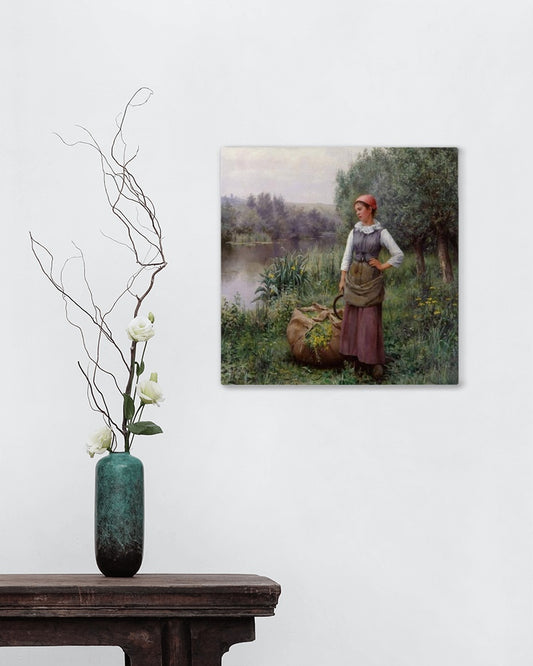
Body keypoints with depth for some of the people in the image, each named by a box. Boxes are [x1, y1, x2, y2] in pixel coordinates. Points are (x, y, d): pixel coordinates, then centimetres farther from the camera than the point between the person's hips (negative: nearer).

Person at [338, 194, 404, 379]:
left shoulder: (381, 232, -5)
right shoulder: (354, 231, 6)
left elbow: (399, 255, -3)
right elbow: (347, 256, 8)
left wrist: (382, 267, -6)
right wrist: (342, 279, 3)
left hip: (371, 280, -4)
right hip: (353, 278, 4)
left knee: (371, 320, -6)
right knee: (351, 318, 5)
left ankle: (376, 361, -4)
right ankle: (354, 354, 14)